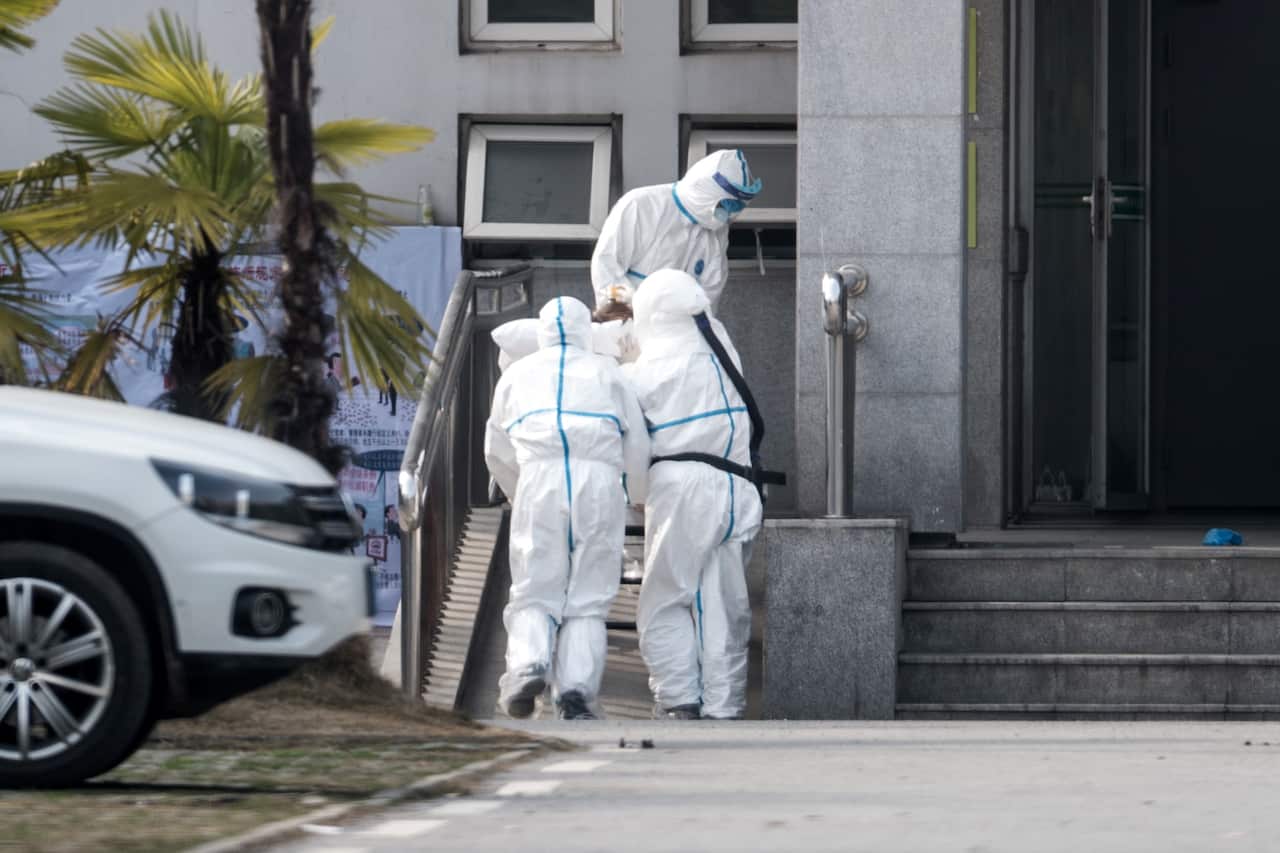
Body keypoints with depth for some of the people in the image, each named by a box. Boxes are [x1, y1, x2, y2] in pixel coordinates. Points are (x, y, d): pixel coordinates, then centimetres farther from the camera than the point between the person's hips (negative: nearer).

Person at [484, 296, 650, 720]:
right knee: (588, 600, 4)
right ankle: (578, 687, -11)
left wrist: (521, 495, 45)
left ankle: (528, 663, -21)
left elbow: (497, 451, 28)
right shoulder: (608, 373, 20)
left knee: (534, 593, 4)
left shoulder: (518, 375, 22)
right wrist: (638, 492, 38)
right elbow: (637, 446, 19)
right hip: (600, 481, 0)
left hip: (540, 479, 0)